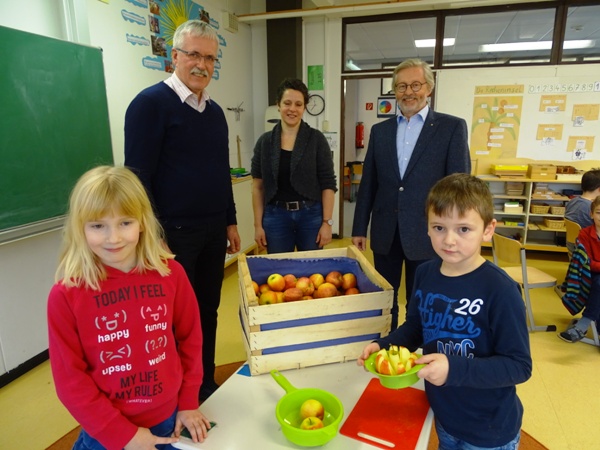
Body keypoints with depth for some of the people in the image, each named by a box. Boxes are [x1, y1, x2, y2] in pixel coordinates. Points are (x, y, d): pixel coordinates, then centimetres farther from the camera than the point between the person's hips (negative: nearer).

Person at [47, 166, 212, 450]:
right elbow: (70, 379, -11)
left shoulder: (170, 273, -12)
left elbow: (190, 338, -1)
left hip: (170, 419, 2)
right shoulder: (66, 295, -17)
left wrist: (189, 402, 1)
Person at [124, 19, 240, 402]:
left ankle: (206, 386, 33)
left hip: (213, 232, 7)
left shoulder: (215, 111, 11)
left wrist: (230, 222, 14)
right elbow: (138, 176, -13)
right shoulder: (151, 103, -9)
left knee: (208, 311, 15)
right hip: (174, 233, -6)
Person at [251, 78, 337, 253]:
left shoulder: (316, 139, -2)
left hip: (311, 215, -1)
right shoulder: (265, 141, 2)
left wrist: (327, 222, -8)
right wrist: (258, 224, 0)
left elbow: (328, 184, -3)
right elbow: (258, 187, 4)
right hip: (276, 216, 1)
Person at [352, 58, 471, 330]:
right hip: (385, 233, 4)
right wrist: (359, 228, 8)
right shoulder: (380, 130, 9)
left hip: (426, 233, -3)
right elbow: (368, 182, 10)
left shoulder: (452, 127, -2)